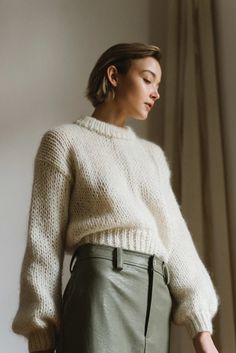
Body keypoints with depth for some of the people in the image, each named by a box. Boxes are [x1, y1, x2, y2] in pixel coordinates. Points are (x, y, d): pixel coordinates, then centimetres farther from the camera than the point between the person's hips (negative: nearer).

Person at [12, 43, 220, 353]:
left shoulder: (153, 155, 23)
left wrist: (201, 327, 2)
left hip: (158, 300, 6)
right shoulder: (65, 141, 7)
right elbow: (45, 241, 0)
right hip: (102, 294, -6)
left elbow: (176, 236, 13)